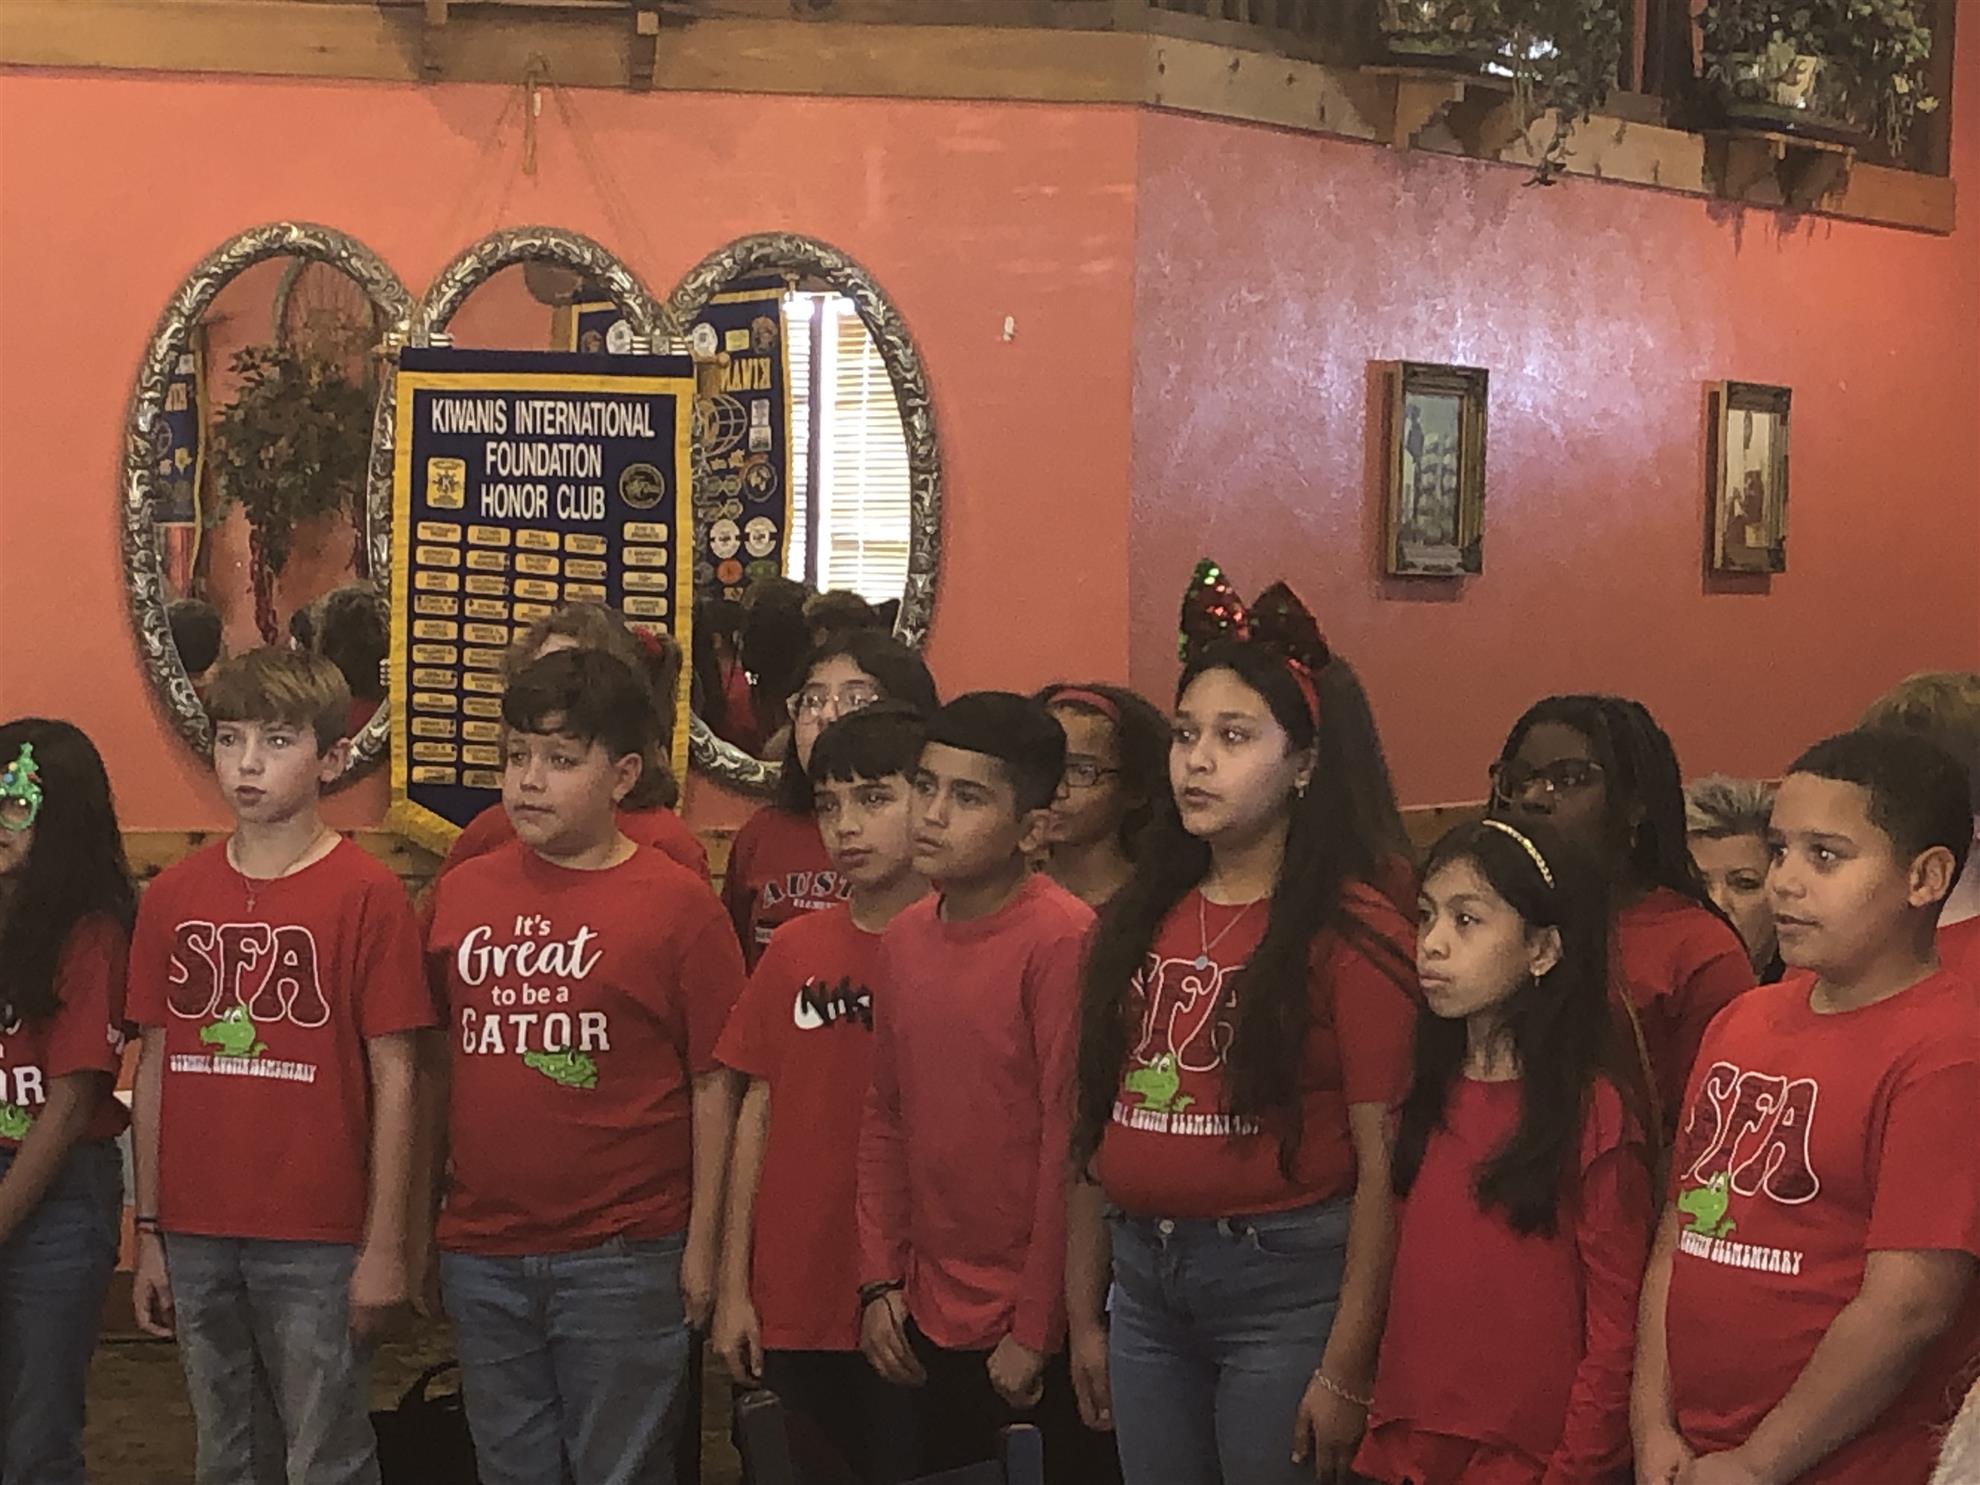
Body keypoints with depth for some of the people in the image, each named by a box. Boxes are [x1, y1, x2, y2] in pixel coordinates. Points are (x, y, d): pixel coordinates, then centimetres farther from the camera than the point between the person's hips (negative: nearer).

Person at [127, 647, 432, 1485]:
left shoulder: (366, 895, -7)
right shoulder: (172, 897, 7)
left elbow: (393, 1078, -7)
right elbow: (156, 1067, 10)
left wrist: (385, 1245, -9)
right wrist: (150, 1233, 9)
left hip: (316, 1244, -4)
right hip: (196, 1238, 4)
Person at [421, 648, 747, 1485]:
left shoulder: (676, 904, -6)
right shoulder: (461, 894, 6)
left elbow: (712, 1085, -5)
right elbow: (433, 1062, 12)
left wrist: (702, 1244, -6)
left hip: (622, 1260, -4)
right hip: (482, 1256, 4)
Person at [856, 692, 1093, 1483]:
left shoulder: (1062, 940, -16)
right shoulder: (904, 938, 5)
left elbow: (1070, 1146, -16)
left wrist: (1036, 1331, -14)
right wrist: (881, 1282, 5)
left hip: (1030, 1332, -6)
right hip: (930, 1324, 6)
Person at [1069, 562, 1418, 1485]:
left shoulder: (1352, 930, -9)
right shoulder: (1141, 917, 9)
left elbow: (1382, 1165, -13)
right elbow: (1098, 1127, 12)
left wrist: (1346, 1371, -15)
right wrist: (1084, 1314, 11)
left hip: (1283, 1282, -6)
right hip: (1145, 1280, 6)